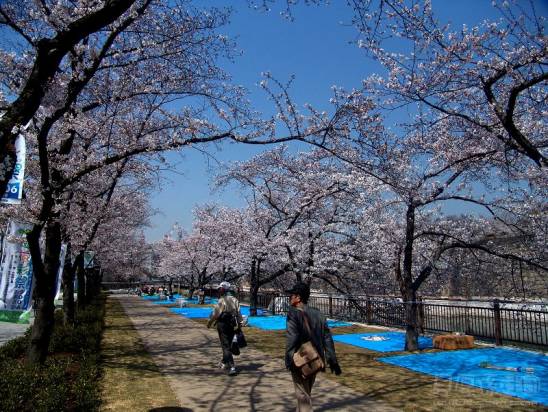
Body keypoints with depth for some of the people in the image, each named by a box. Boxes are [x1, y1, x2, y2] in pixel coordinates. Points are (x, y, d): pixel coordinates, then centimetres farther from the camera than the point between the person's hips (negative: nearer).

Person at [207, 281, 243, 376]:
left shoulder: (222, 300, -16)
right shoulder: (235, 300, 5)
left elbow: (215, 313, -13)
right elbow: (239, 314, 5)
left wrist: (209, 323, 2)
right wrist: (240, 324, 10)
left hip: (223, 325, -7)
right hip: (233, 326, 7)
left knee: (226, 346, -3)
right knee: (228, 344, 22)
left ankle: (232, 367, -11)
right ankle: (225, 363, 38)